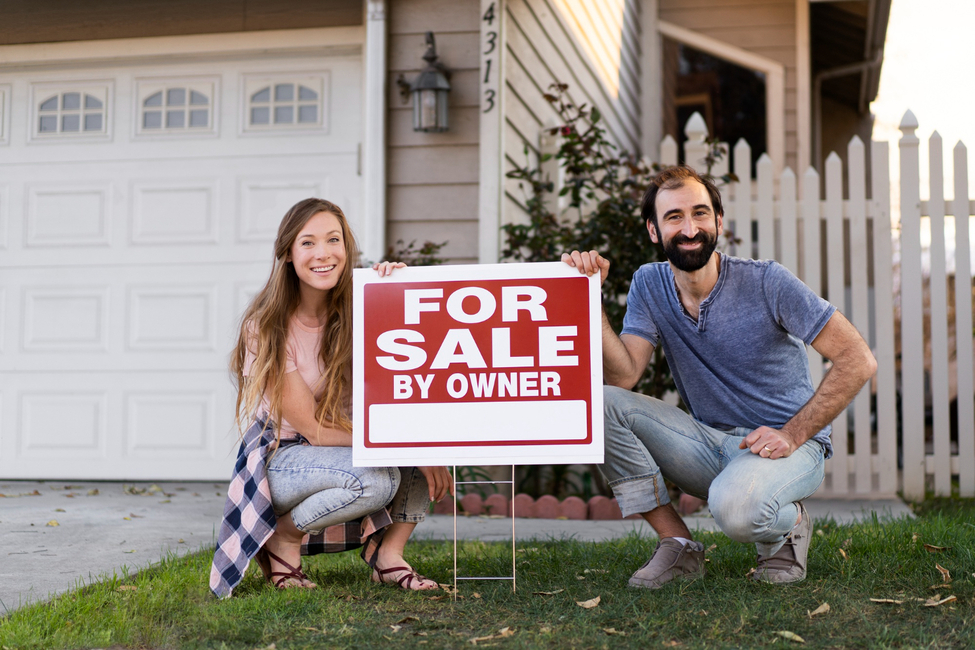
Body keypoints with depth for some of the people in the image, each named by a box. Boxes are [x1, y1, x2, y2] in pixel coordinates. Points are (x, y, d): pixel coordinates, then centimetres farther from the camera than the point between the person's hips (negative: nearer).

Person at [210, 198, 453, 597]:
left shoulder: (356, 312, -4)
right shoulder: (267, 327, -17)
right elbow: (315, 429, -19)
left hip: (341, 450, 5)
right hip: (282, 460, -5)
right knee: (375, 478, -35)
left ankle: (388, 552, -11)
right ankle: (284, 537, -7)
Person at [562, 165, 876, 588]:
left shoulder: (765, 283, -13)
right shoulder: (649, 286, 0)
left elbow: (857, 361, -14)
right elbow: (623, 376, -12)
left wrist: (792, 435, -19)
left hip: (788, 443, -5)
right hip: (709, 443, 5)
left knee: (735, 508, -38)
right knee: (599, 402, -17)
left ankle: (788, 524, 1)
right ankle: (678, 544, -7)